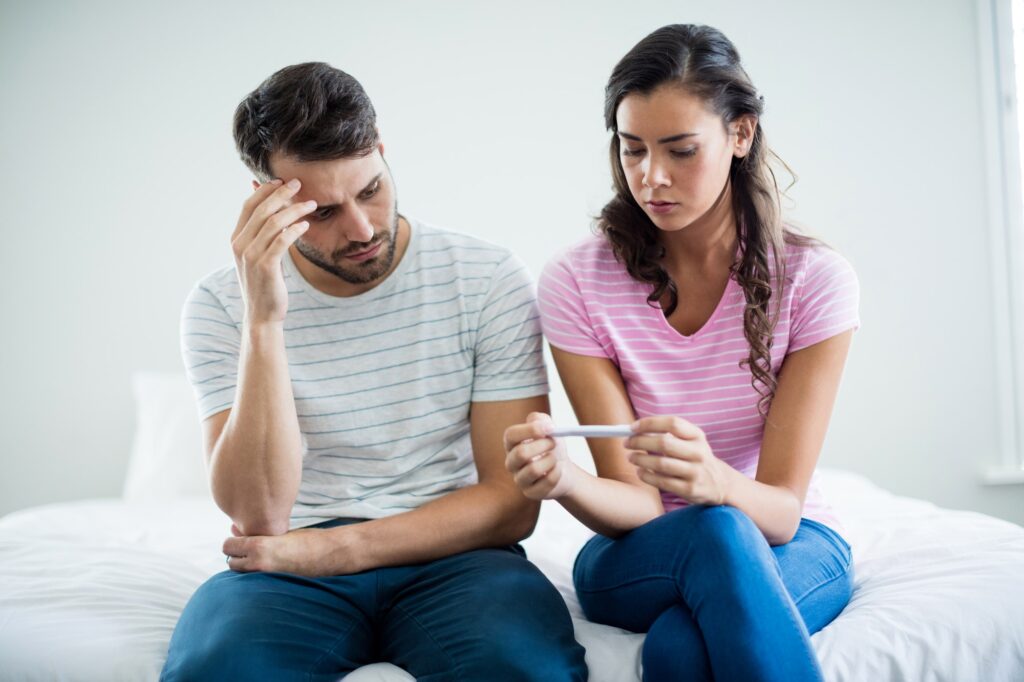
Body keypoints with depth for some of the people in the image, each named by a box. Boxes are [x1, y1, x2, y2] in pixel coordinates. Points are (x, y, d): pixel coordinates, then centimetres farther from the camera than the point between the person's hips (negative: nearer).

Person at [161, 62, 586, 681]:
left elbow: (513, 503, -4)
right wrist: (263, 321, -21)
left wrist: (330, 548, -13)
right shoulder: (221, 304, -1)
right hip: (293, 568, 0)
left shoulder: (487, 278, -3)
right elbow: (258, 515, -12)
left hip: (452, 558, 0)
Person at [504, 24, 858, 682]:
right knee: (717, 533, -36)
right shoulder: (577, 282, -11)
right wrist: (566, 480, -38)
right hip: (639, 555, 2)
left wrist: (713, 479, -41)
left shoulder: (814, 278, -12)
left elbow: (781, 510, -17)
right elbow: (635, 504, -14)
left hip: (794, 551, -1)